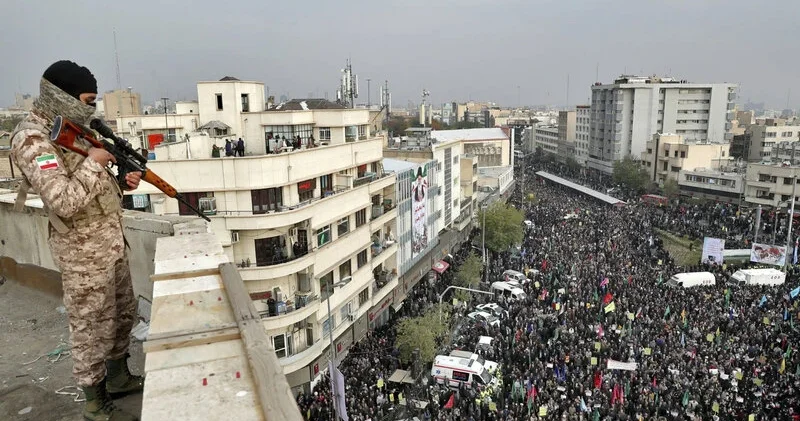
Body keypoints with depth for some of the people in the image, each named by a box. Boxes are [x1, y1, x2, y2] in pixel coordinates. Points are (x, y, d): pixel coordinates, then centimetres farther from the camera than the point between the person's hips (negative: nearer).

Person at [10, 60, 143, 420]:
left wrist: (123, 182, 0)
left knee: (124, 313, 21)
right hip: (84, 253, -9)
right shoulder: (32, 139, -19)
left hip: (112, 242, 9)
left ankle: (118, 376, 40)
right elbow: (64, 202, -29)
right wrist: (93, 162, -20)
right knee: (92, 327, 5)